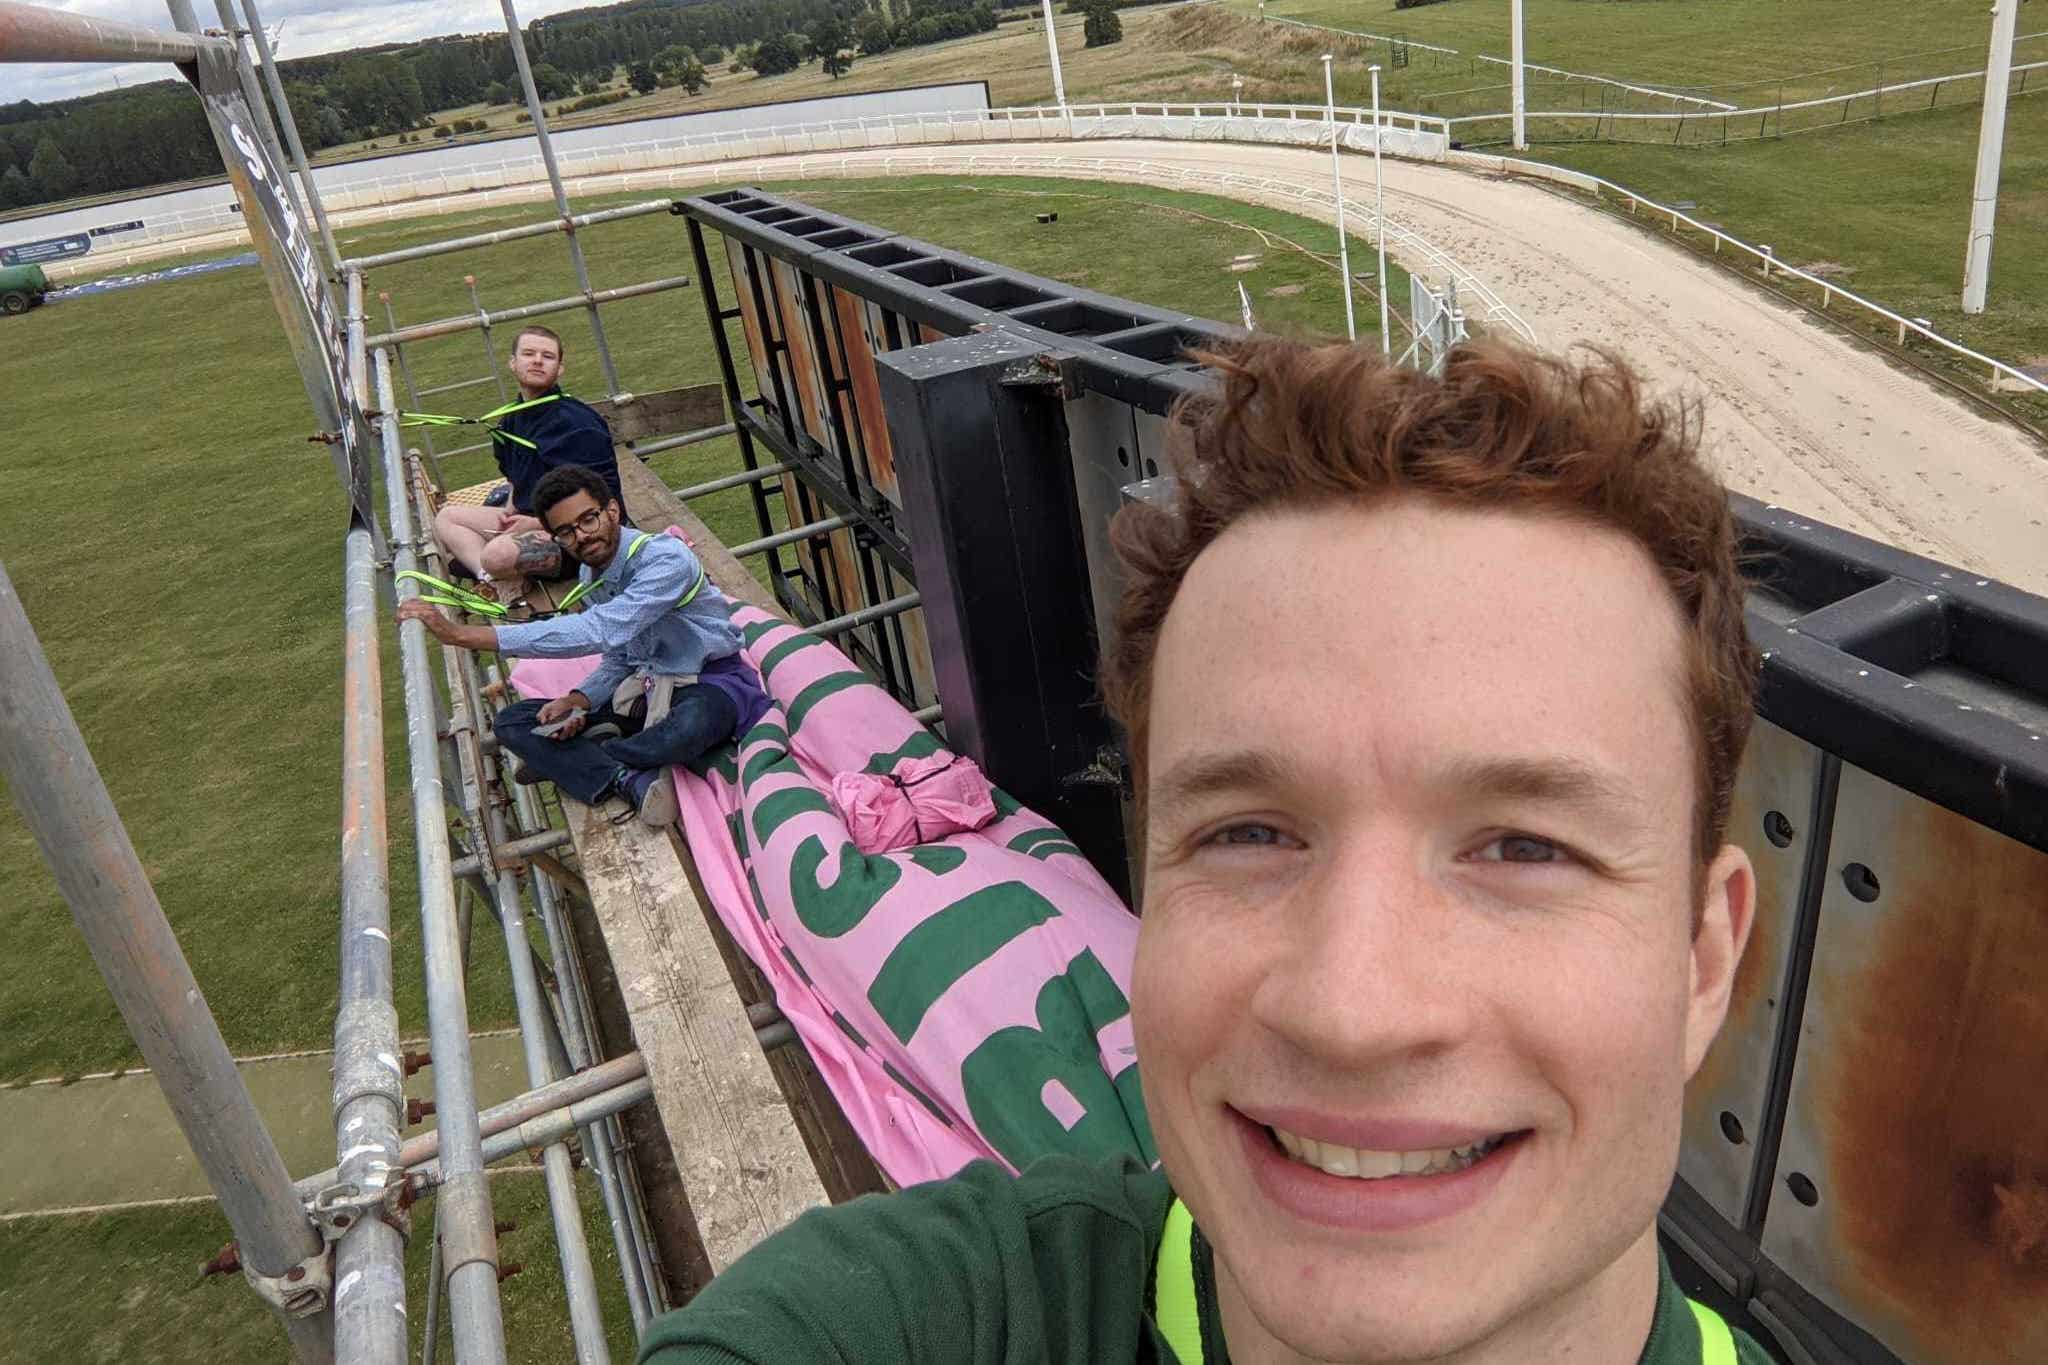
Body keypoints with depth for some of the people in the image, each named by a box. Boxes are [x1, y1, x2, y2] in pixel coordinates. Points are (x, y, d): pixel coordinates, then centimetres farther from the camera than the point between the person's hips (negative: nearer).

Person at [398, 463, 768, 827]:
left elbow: (599, 631, -36)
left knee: (692, 723, -44)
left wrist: (461, 634, -39)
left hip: (711, 682, -7)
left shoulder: (667, 559, -24)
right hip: (647, 686, 7)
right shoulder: (591, 578, 4)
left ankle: (577, 761, -13)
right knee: (512, 722, -3)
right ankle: (630, 780, -23)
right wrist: (576, 701, -10)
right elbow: (619, 657, 14)